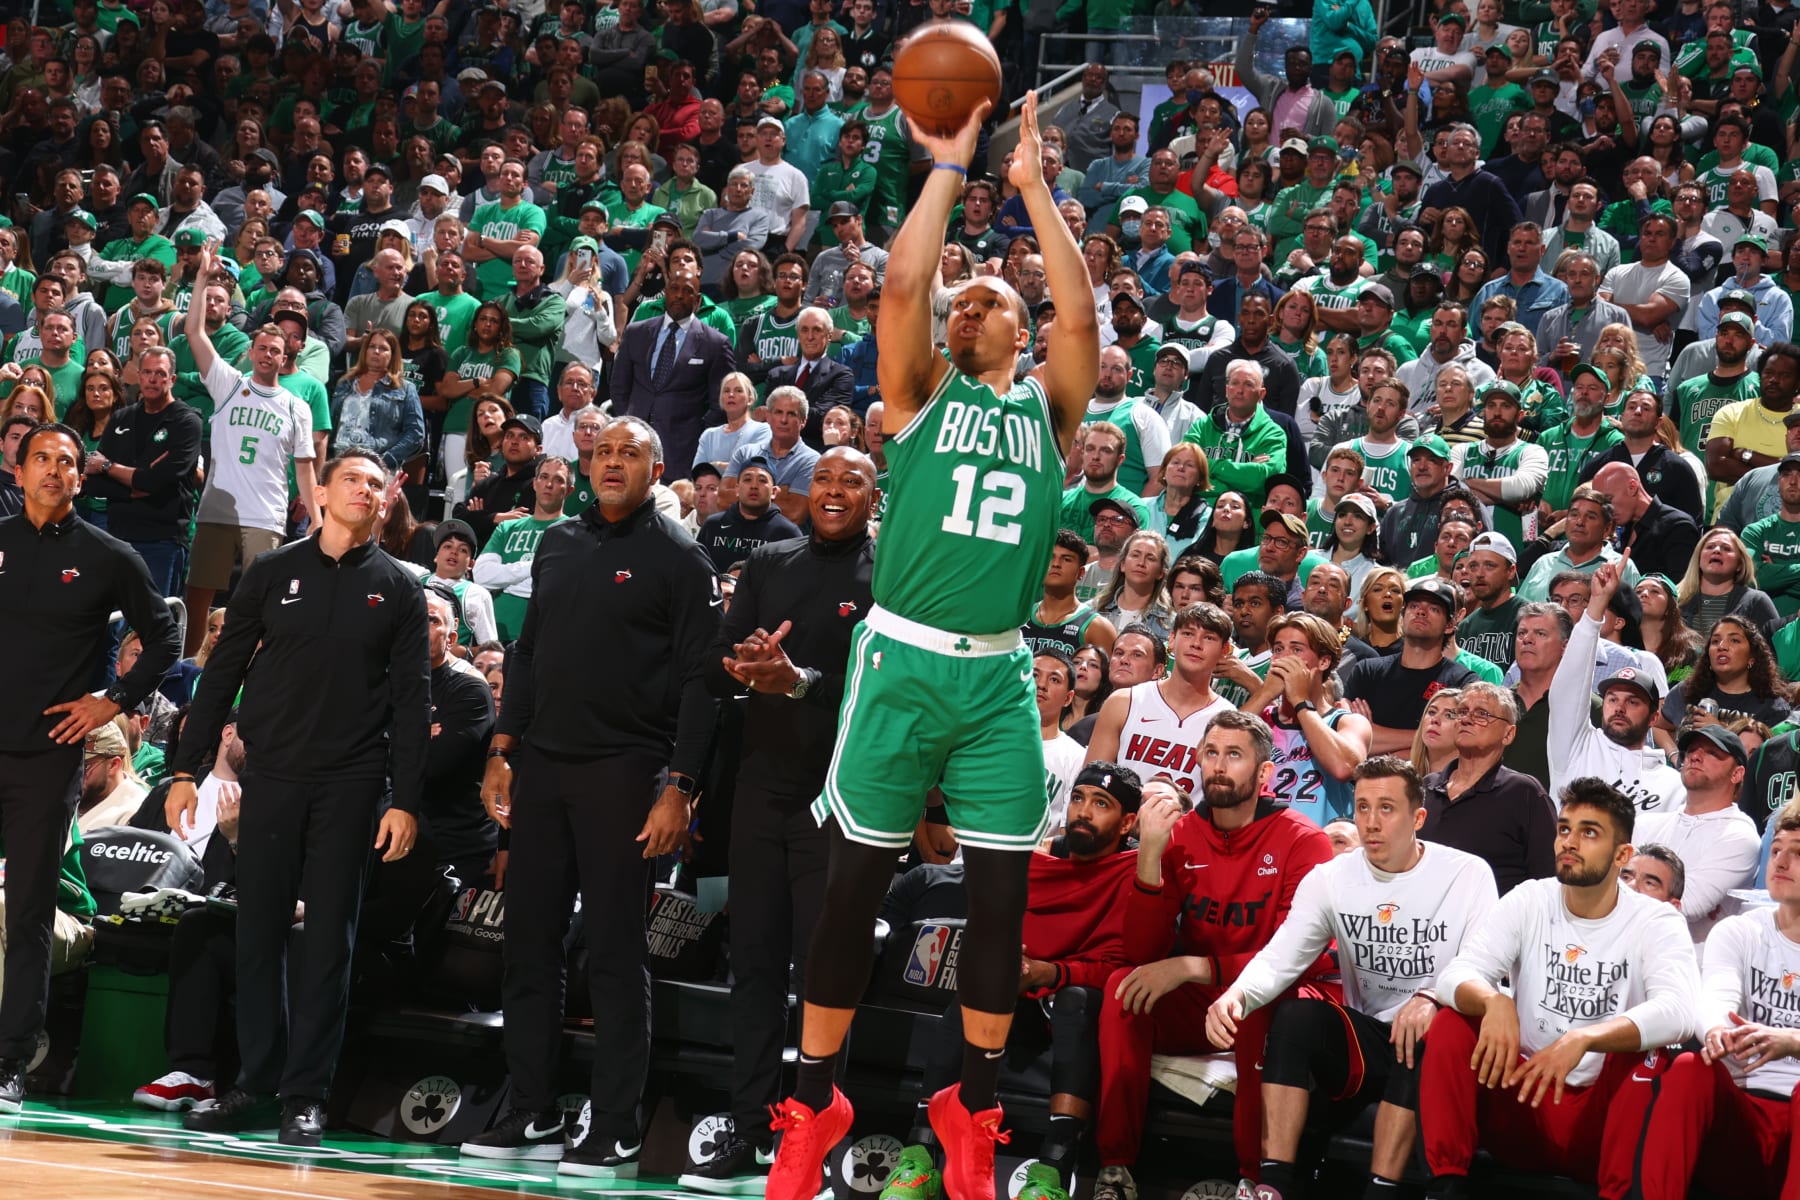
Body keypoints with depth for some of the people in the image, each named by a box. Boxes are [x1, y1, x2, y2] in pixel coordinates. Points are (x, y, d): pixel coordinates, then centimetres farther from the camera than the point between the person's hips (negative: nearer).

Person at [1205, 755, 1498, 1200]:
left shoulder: (1467, 875, -7)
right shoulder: (1331, 879, 0)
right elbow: (1279, 959, -10)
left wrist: (1432, 1000, -38)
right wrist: (1237, 995, -33)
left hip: (1432, 1047, -3)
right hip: (1363, 1039, 3)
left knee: (1425, 1032, -36)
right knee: (1296, 1014, -25)